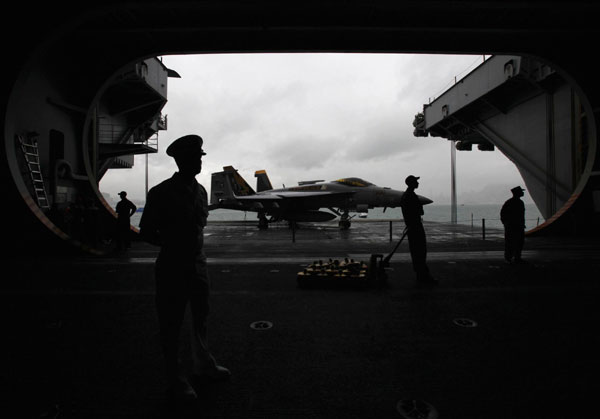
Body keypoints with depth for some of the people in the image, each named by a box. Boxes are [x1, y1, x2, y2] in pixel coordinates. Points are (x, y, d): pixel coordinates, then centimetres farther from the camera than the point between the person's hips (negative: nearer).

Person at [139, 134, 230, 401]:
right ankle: (175, 379, 25)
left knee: (200, 317, 19)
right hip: (172, 267, -6)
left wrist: (197, 250, 6)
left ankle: (203, 366, 39)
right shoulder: (162, 193, -12)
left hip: (198, 264, 6)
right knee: (171, 324, 7)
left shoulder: (200, 191, 5)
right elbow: (146, 232, -7)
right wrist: (173, 245, -10)